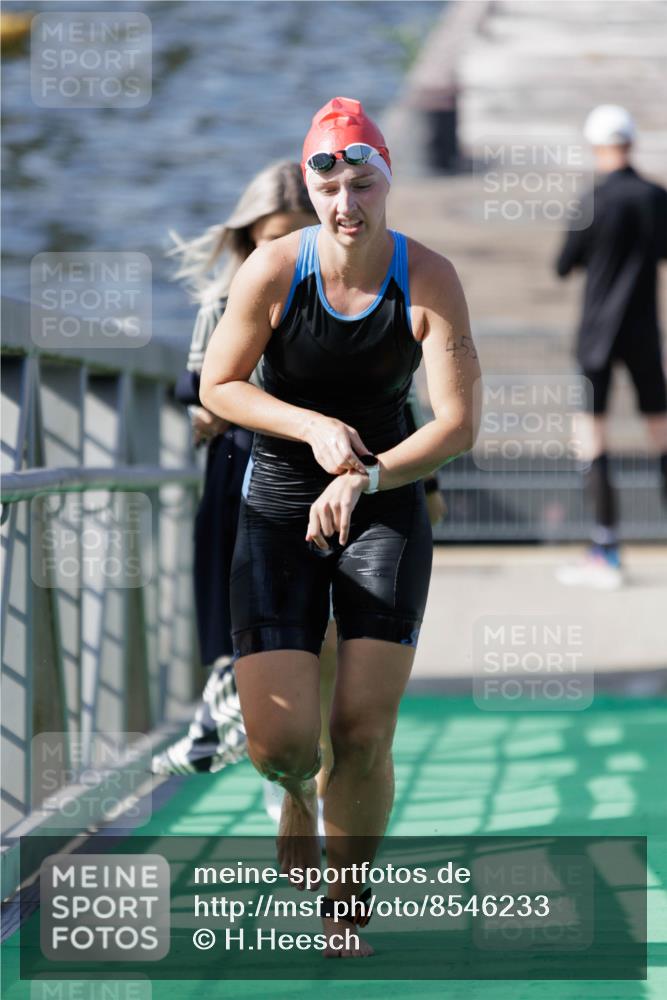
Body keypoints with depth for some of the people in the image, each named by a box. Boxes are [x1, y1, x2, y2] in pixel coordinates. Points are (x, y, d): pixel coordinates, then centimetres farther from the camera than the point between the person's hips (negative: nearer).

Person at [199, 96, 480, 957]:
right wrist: (312, 426, -17)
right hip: (278, 508, 0)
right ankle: (296, 793, 32)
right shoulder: (272, 271, -12)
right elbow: (217, 387, -2)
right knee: (280, 739, -9)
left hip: (387, 508, 0)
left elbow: (457, 424, -14)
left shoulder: (429, 278, -12)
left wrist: (367, 478, -27)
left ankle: (344, 912, 18)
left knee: (365, 733, -5)